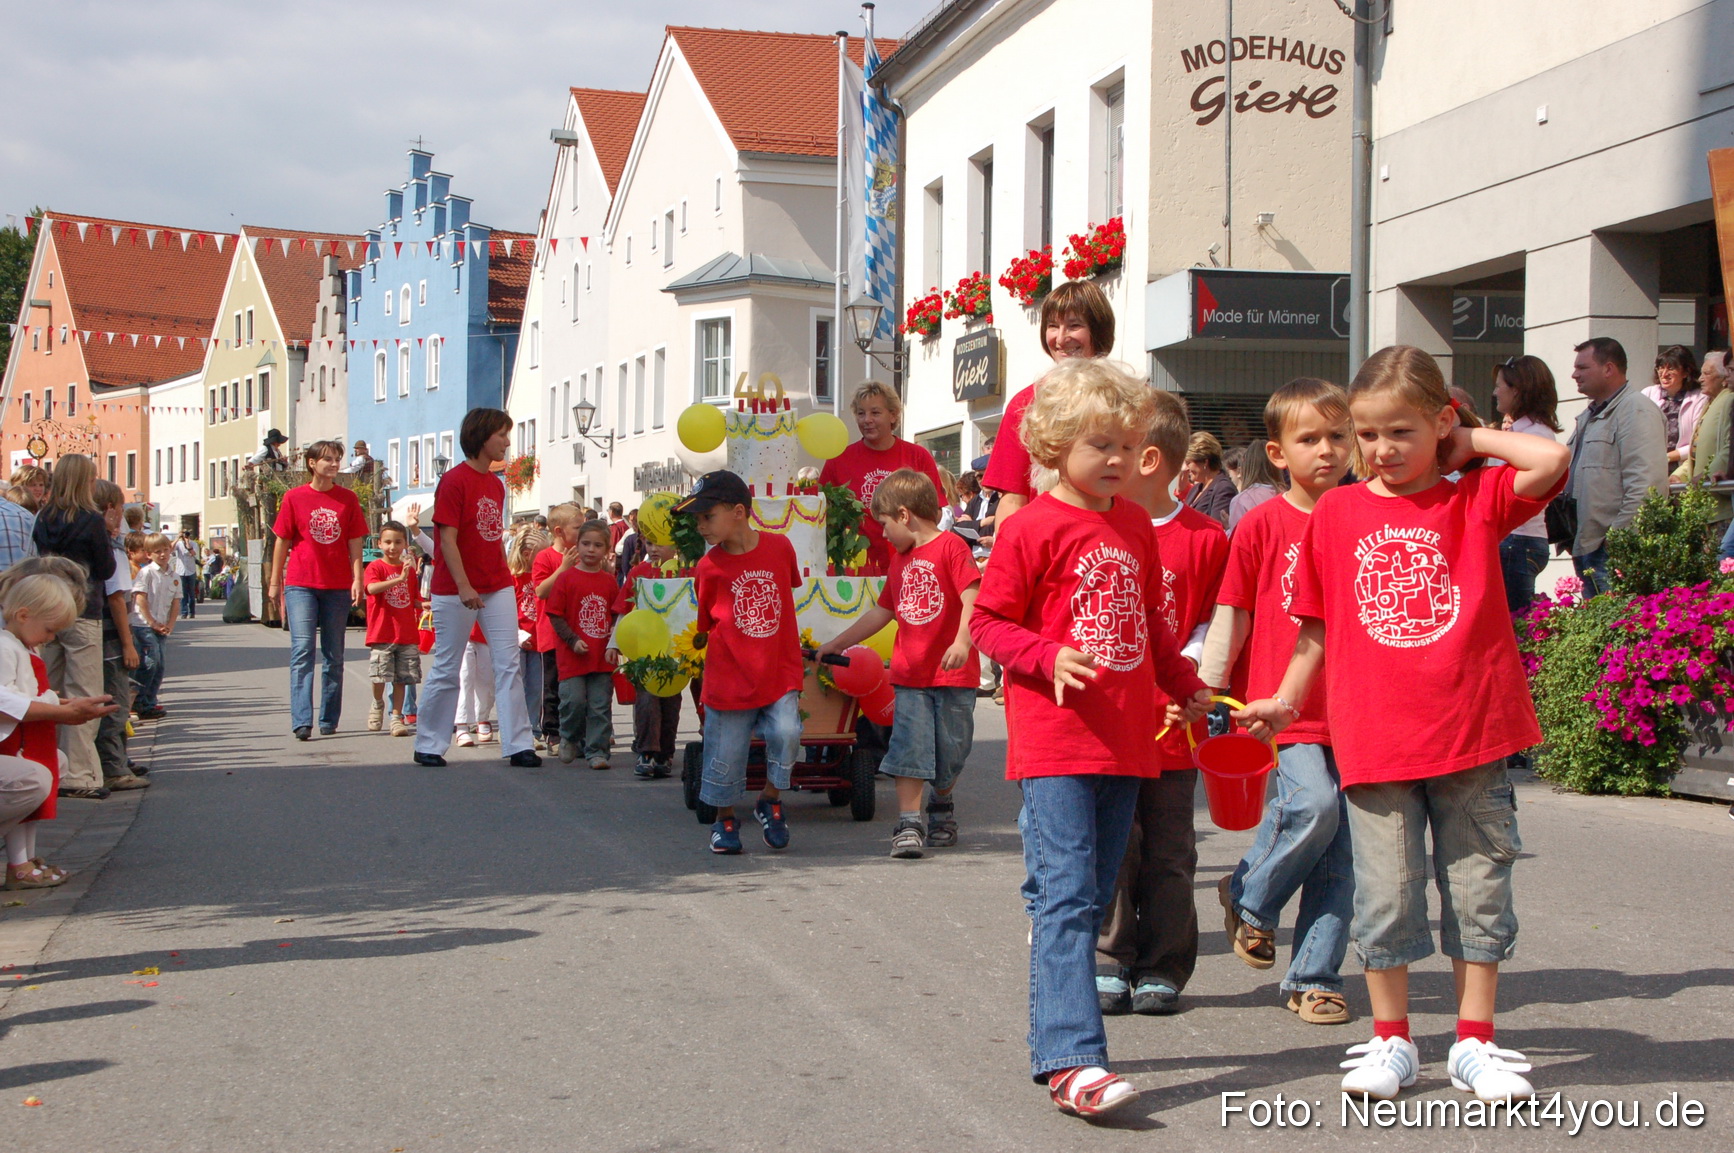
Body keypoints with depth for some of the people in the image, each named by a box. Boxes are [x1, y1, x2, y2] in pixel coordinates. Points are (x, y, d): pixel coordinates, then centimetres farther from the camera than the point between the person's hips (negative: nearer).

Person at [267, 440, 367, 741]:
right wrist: (274, 583, 6)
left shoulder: (348, 499, 6)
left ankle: (329, 719, 16)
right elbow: (282, 542, 6)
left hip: (338, 586, 2)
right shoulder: (294, 497, 2)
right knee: (302, 648, -12)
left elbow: (355, 543, 6)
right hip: (301, 584, -2)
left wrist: (358, 579, -5)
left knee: (334, 655, 7)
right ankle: (301, 721, -16)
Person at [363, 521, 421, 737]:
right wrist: (400, 579, -32)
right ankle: (378, 704, 21)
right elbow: (372, 588, -25)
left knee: (402, 678, 3)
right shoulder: (375, 567, -3)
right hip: (381, 634, -4)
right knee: (379, 675, -8)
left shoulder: (410, 570, 12)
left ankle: (397, 717, 11)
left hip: (407, 635, 4)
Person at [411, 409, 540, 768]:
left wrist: (506, 578, 13)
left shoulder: (496, 484, 11)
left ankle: (518, 745, 1)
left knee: (508, 665, 0)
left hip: (497, 588, 7)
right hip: (455, 590, -7)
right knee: (447, 669, 3)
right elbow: (448, 539, -15)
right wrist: (464, 587, -21)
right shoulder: (454, 481, -12)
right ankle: (428, 746, 15)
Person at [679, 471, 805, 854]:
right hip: (730, 676, 0)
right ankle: (725, 819, 28)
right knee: (726, 751, 4)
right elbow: (702, 625, 6)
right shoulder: (709, 567, -7)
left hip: (780, 671, 1)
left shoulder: (779, 547, -4)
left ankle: (770, 801, 7)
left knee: (786, 733, -18)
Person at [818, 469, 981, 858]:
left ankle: (942, 807, 31)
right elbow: (882, 612, 26)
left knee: (950, 751, 6)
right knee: (909, 746, -6)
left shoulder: (950, 546, -6)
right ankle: (908, 823, -7)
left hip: (953, 673, -5)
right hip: (909, 673, 5)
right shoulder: (901, 560, 17)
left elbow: (972, 597, -16)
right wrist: (836, 644, 30)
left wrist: (962, 641, -29)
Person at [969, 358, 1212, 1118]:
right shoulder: (1033, 528, -7)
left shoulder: (1135, 526, 13)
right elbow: (989, 623, -6)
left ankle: (1053, 1038, 22)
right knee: (1065, 899, -12)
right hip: (1053, 745, -7)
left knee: (1089, 901, 12)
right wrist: (1050, 655, -20)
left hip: (1124, 743, 7)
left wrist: (1185, 687, 29)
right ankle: (1070, 1061, -16)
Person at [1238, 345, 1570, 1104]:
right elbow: (1319, 627, 13)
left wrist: (1473, 440, -3)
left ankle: (1474, 1043, 19)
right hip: (1373, 740, 1)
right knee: (1386, 893, 5)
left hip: (1470, 732, 0)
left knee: (1478, 890, 8)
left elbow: (1553, 461, -16)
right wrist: (1287, 700, 12)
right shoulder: (1337, 513, 6)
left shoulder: (1475, 500, 2)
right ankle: (1390, 1041, 19)